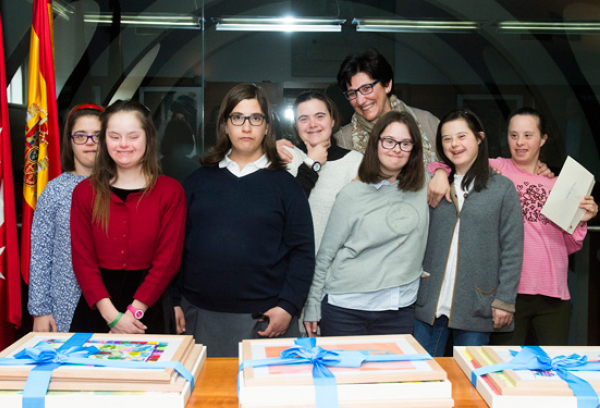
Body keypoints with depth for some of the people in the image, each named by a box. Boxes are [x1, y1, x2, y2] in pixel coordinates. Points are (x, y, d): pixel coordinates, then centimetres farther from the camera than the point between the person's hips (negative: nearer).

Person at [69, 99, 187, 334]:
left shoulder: (170, 191, -3)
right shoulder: (85, 192, 3)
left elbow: (168, 260, -7)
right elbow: (82, 259, -2)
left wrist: (134, 311, -14)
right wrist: (111, 315, -13)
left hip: (149, 308, -1)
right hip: (96, 308, 2)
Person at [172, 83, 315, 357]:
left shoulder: (284, 184, 4)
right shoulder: (199, 180, 10)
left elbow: (303, 251, 0)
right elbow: (178, 244, 10)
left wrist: (288, 306, -9)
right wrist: (176, 301, 5)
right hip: (200, 317, 2)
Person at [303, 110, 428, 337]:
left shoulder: (422, 189, 3)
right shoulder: (352, 195, -4)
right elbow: (325, 255, 0)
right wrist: (312, 308, 1)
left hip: (399, 311, 3)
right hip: (345, 310, -2)